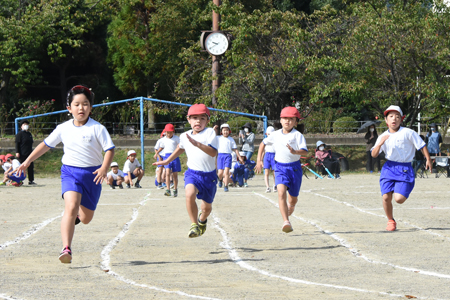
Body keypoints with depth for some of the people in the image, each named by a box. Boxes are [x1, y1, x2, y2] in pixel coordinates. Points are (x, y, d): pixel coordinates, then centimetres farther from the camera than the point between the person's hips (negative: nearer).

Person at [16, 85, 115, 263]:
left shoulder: (97, 128, -7)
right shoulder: (63, 129, 3)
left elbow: (110, 149, -9)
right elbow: (46, 144, 15)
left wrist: (104, 168, -26)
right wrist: (28, 161, 12)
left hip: (92, 174, 0)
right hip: (70, 172, 0)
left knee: (86, 218, 9)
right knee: (71, 206, -25)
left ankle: (77, 215, 50)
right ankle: (66, 249, -29)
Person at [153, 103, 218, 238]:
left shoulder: (210, 132, -11)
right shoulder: (185, 136, 3)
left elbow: (213, 152, -27)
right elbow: (181, 148, 28)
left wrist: (197, 144, -39)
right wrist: (167, 161, 32)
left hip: (209, 175, -1)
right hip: (192, 173, 1)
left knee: (207, 207, 14)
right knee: (190, 194, -32)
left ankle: (202, 220, 52)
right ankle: (194, 225, -18)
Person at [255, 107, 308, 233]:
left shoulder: (298, 135, -6)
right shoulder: (275, 135, 6)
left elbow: (305, 151, -19)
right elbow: (263, 143, 24)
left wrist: (295, 152, -39)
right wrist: (259, 160, 18)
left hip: (294, 167, -1)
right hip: (280, 167, 1)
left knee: (293, 198, 12)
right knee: (281, 192, -23)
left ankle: (290, 208, 50)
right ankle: (286, 222, -31)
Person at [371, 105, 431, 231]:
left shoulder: (408, 133, -4)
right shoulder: (383, 137, 7)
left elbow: (422, 145, 2)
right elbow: (374, 155, 0)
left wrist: (428, 160, -4)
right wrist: (380, 144, -17)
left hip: (405, 169, -3)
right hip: (389, 168, 3)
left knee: (399, 199, -16)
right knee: (386, 197, -10)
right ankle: (391, 221, 15)